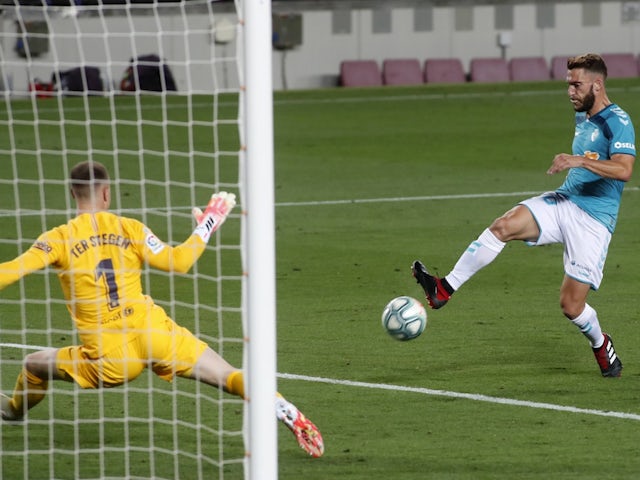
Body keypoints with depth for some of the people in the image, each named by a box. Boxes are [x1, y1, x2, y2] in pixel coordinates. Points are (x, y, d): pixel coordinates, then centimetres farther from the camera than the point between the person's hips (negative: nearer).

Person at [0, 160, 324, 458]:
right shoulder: (129, 229, 2)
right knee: (230, 377, 2)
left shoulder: (58, 239, -2)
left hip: (110, 361, -1)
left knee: (33, 366, 23)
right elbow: (178, 261, 3)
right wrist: (206, 228, 18)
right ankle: (287, 412, -14)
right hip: (154, 333, 1)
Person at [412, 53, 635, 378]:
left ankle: (601, 345, 26)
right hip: (562, 203, 7)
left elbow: (624, 169, -28)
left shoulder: (617, 122, -10)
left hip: (593, 220, -7)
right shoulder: (582, 117, 16)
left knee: (571, 306, -7)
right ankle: (444, 289, -29)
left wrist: (579, 160, -36)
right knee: (504, 225, -23)